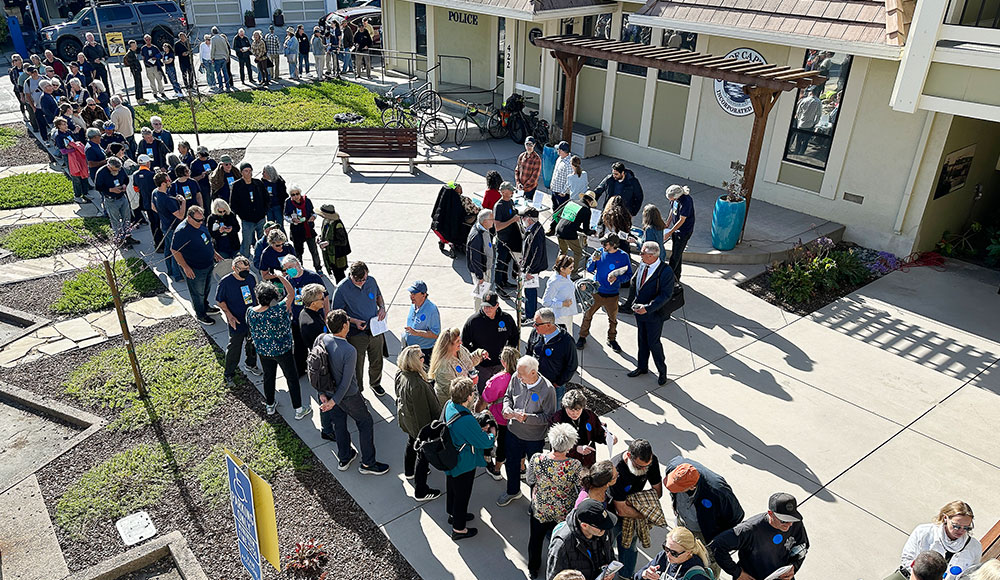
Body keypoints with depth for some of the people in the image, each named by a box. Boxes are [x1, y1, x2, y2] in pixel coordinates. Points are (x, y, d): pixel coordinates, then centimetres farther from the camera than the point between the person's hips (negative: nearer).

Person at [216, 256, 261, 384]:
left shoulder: (251, 278, -5)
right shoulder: (225, 282, -19)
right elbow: (220, 301, -10)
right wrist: (229, 315, -20)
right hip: (237, 322, -5)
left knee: (252, 344, 22)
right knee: (234, 347, 6)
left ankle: (251, 364, 46)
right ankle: (229, 373, 24)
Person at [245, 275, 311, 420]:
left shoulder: (250, 312, -14)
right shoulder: (278, 310, -30)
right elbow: (291, 294, -21)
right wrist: (280, 276, -15)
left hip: (263, 351, 5)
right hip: (282, 351, -5)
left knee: (268, 376, 24)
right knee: (292, 378, 11)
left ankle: (270, 405, 42)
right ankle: (299, 410, 20)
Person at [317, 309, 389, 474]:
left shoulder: (321, 339, -14)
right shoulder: (349, 351, -32)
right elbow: (346, 381, -26)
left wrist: (322, 392, 3)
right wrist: (334, 401, -15)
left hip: (328, 390, 7)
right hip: (347, 395, -6)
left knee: (339, 423, 24)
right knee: (365, 423, 13)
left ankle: (343, 459, 41)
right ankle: (368, 464, 24)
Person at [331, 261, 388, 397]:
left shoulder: (371, 281, -5)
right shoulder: (342, 289, -18)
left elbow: (378, 295, 16)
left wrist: (382, 307, -4)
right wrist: (354, 321, -22)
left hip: (375, 330, 4)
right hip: (356, 334, -4)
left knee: (377, 362, 20)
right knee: (357, 365, 10)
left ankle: (375, 383, 48)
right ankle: (357, 390, 34)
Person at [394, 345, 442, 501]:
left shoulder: (401, 375, -13)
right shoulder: (417, 385, -40)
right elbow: (421, 411, -30)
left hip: (406, 417, 9)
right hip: (420, 424, -9)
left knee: (412, 443, 32)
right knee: (423, 453, 10)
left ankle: (409, 471, 59)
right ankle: (420, 491, 26)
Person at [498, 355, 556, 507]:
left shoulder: (547, 390, -27)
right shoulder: (516, 379, -14)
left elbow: (549, 416, -20)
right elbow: (508, 396, 5)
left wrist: (527, 418, -30)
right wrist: (507, 408, -16)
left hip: (535, 437, -4)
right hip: (514, 431, 4)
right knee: (512, 463, 24)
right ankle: (512, 491, 52)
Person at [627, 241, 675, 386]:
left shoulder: (665, 271, -22)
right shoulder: (642, 266, -2)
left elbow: (666, 295, -23)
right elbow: (634, 282, 13)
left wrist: (648, 308, -28)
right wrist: (634, 302, 3)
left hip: (654, 314, -6)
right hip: (639, 311, 6)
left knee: (653, 343, 5)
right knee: (642, 340, 20)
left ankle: (662, 371, 27)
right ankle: (642, 367, 39)